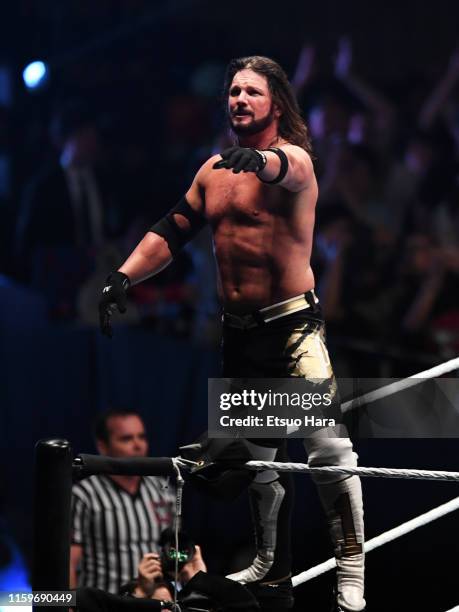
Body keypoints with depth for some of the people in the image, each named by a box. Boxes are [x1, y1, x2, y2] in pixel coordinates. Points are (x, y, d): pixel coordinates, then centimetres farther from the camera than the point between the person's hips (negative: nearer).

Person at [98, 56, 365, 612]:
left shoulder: (295, 158, -7)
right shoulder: (213, 170, 13)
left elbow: (282, 169, -32)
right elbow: (171, 232, 15)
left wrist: (260, 160, -57)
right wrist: (123, 278, 1)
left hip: (293, 326, -6)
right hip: (239, 332, 7)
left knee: (328, 449, -17)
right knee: (255, 453, 16)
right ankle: (265, 559, 33)